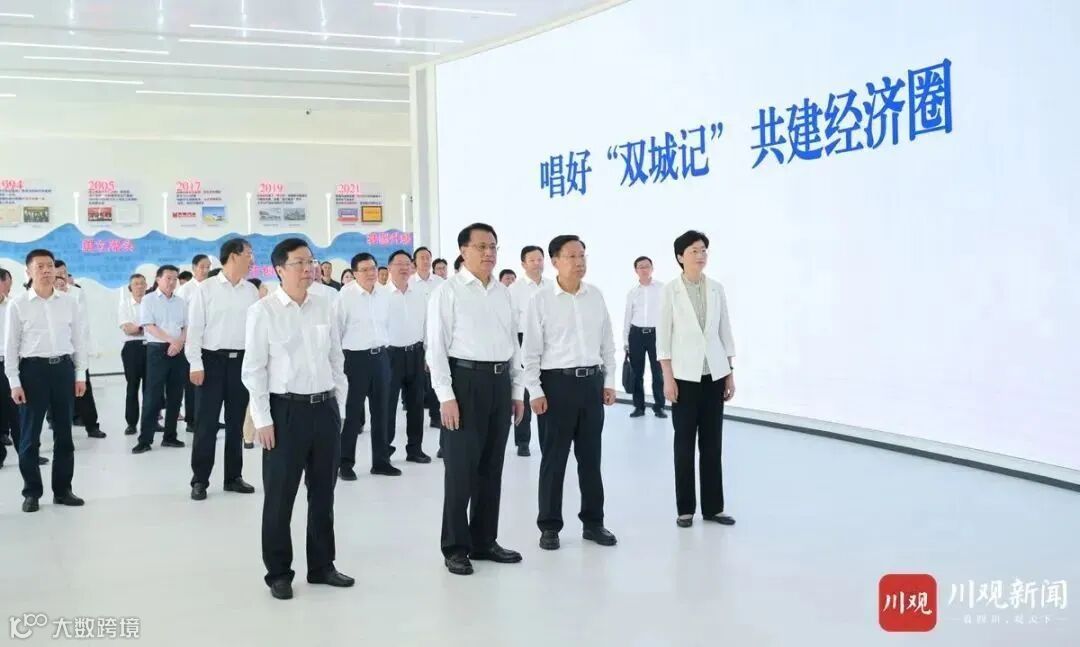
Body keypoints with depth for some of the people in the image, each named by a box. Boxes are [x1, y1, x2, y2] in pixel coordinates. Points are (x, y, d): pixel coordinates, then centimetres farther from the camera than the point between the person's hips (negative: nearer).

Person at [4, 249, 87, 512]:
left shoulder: (69, 302, 4)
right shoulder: (17, 304, -3)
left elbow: (79, 339, 8)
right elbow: (10, 345, -1)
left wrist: (80, 375, 5)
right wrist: (14, 382, -6)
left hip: (63, 367, 2)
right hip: (33, 369, -2)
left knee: (64, 433, 9)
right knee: (30, 435, 4)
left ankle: (62, 489, 20)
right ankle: (32, 492, 15)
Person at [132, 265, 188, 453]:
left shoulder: (180, 302, 13)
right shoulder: (148, 300, -1)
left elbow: (187, 326, 11)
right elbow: (149, 326, -10)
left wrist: (179, 342, -8)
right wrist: (172, 340, -17)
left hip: (178, 351, 5)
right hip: (157, 350, -5)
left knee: (175, 396, 7)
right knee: (153, 396, -6)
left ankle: (170, 436, 15)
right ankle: (145, 439, -3)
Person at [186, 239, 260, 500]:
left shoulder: (252, 291, 7)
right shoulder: (205, 289, -5)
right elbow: (194, 328, -6)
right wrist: (195, 364, -10)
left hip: (241, 360, 4)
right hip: (213, 360, -4)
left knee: (236, 422, 11)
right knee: (207, 423, 1)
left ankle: (233, 477, 21)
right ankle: (200, 480, 10)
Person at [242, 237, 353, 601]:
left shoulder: (324, 308, 6)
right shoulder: (263, 311, -6)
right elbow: (253, 370, -6)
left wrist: (339, 406, 10)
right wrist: (262, 419, -10)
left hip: (325, 408, 5)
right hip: (286, 410, -4)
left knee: (323, 492, 14)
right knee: (280, 496, 5)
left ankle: (321, 565, 29)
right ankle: (278, 573, 20)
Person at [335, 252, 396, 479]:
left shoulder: (383, 294, 7)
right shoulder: (346, 295, -10)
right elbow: (337, 328, -8)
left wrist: (385, 348, 13)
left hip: (380, 356, 6)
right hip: (356, 357, -6)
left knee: (380, 411, 12)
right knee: (351, 412, 1)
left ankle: (381, 460, 22)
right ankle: (345, 463, 12)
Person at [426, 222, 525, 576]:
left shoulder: (503, 292, 12)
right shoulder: (448, 291, -5)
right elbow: (436, 347, -9)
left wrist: (517, 390, 13)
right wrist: (446, 396, -15)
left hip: (500, 381, 6)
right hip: (466, 380, -6)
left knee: (491, 468, 13)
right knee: (461, 469, 1)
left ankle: (484, 541, 25)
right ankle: (455, 547, 13)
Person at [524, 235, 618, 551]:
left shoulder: (596, 296, 5)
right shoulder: (540, 300, -6)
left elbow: (607, 343, 11)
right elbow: (531, 350, -6)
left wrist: (609, 382, 7)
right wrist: (535, 391, -9)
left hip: (592, 381, 4)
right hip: (557, 382, -4)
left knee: (590, 457, 12)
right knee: (554, 459, 4)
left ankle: (593, 522, 23)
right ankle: (549, 526, 15)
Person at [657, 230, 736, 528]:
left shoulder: (717, 289, 5)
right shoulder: (671, 290, -4)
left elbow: (725, 333, 9)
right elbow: (663, 337, -5)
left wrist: (730, 375, 6)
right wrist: (667, 378, -10)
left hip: (714, 375, 3)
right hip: (685, 375, -3)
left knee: (712, 443, 6)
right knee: (685, 444, 3)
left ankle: (712, 507, 15)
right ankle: (685, 509, 11)